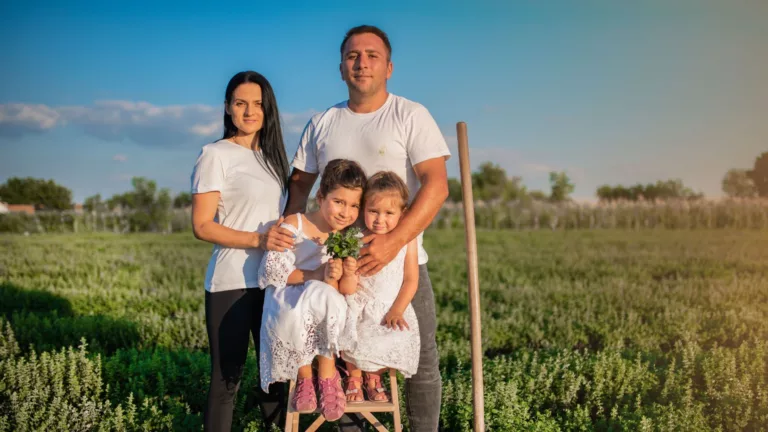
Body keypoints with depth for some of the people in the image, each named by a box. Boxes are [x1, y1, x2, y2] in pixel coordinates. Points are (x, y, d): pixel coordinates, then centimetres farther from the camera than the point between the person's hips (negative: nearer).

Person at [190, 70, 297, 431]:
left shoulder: (271, 156, 14)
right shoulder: (215, 155, -6)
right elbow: (201, 226, -11)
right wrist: (257, 240, -22)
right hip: (232, 283, -6)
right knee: (227, 374, 1)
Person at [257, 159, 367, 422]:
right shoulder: (294, 226, -6)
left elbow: (343, 296, -2)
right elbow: (273, 270, -11)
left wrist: (333, 281, -25)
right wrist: (317, 275, -20)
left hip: (323, 317, 2)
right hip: (287, 301, -1)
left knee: (324, 296, -35)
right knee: (290, 318, -38)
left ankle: (327, 374, -12)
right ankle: (304, 377, -6)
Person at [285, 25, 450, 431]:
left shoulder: (411, 115, -5)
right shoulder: (321, 123, 8)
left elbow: (436, 185, -15)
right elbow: (300, 183, 16)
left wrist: (393, 241, -26)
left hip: (402, 260, -3)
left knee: (421, 363, 4)